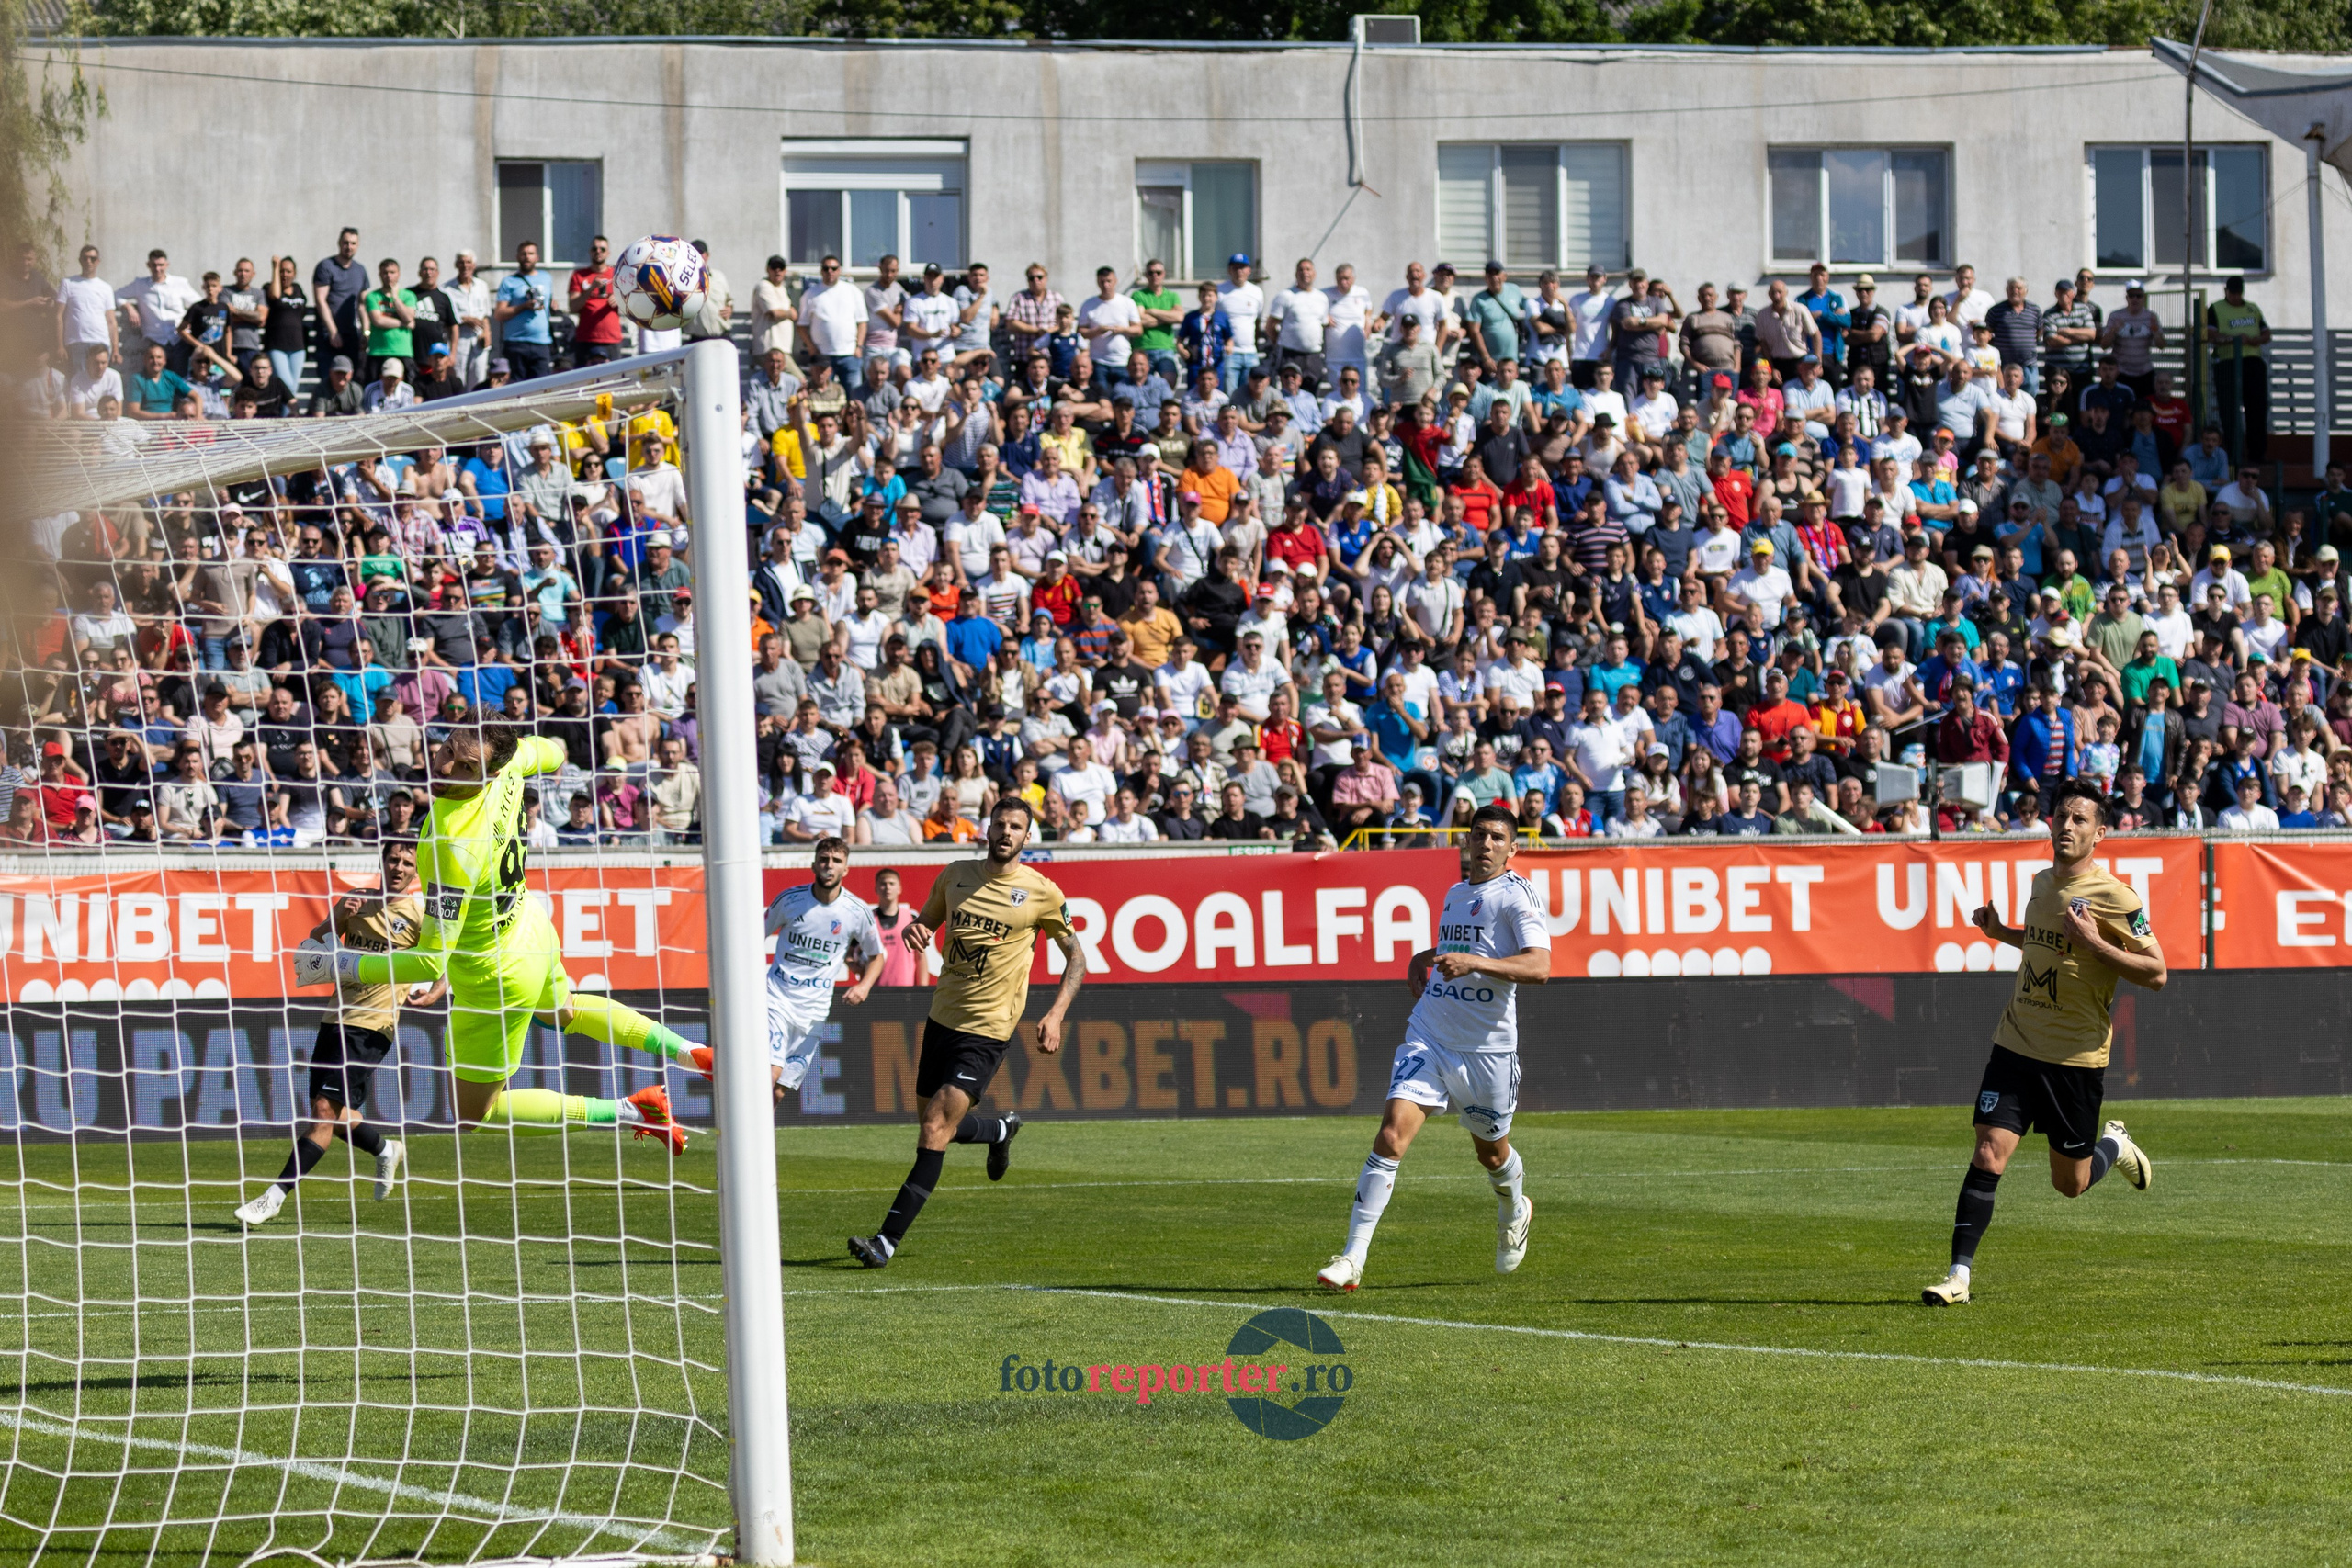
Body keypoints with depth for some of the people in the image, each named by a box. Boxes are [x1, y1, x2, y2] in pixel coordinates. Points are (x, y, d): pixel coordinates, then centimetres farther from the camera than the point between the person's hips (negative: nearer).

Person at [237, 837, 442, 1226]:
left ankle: (276, 1195, -15)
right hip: (337, 1017, 6)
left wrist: (432, 994, -18)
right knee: (333, 1114, 11)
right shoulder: (357, 902, 11)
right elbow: (312, 944, 10)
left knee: (326, 1110, -14)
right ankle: (387, 1151, 38)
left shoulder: (422, 913, -3)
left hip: (372, 1026, -6)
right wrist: (336, 918, -10)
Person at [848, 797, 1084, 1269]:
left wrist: (1056, 1014, -10)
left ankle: (888, 1239, -15)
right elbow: (927, 922, 19)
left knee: (937, 1126, -15)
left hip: (987, 1030, -6)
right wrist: (914, 930, -7)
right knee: (937, 1124, 16)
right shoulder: (956, 875, 5)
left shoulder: (1041, 893, -6)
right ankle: (1001, 1130, 50)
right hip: (943, 1016, 6)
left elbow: (1076, 955, 3)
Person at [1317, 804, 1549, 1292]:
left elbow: (1539, 966, -23)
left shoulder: (1517, 895, -8)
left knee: (1491, 1151, 16)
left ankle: (1514, 1214, 52)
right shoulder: (1455, 894, 13)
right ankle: (1353, 1257, -15)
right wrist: (1421, 960, 18)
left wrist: (1474, 962, -32)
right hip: (1429, 1036, 4)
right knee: (1390, 1137, -14)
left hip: (1487, 1048, -4)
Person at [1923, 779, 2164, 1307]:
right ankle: (1959, 1277, -8)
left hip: (2076, 1059, -4)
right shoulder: (2042, 883, 9)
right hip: (2016, 1046, 4)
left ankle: (2115, 1146, 41)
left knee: (2071, 1184, 8)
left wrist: (2096, 945, -25)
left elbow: (2156, 973, -14)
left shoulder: (2115, 898, -12)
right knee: (1988, 1159, -10)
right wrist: (2000, 933, 13)